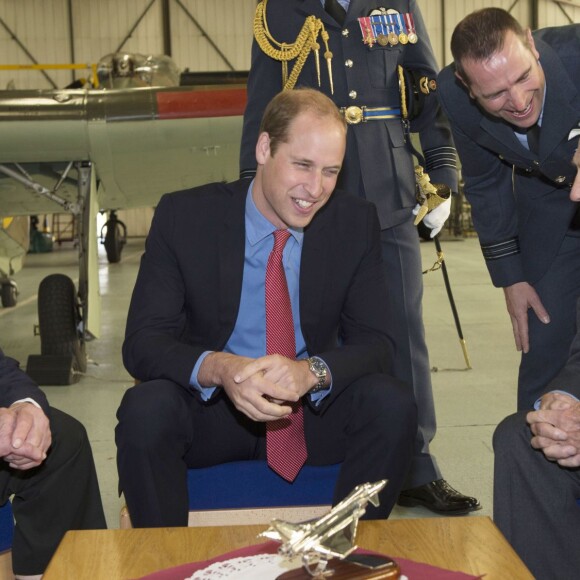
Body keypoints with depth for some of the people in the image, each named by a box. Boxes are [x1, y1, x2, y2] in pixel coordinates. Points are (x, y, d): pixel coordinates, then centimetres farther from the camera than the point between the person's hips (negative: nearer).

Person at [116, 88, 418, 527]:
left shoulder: (355, 224, -3)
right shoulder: (184, 216, -9)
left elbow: (374, 343, -6)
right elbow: (142, 343, -12)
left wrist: (312, 371, -30)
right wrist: (218, 368, -35)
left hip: (312, 407, 2)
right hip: (208, 407, -1)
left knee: (394, 405, -25)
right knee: (144, 411, -31)